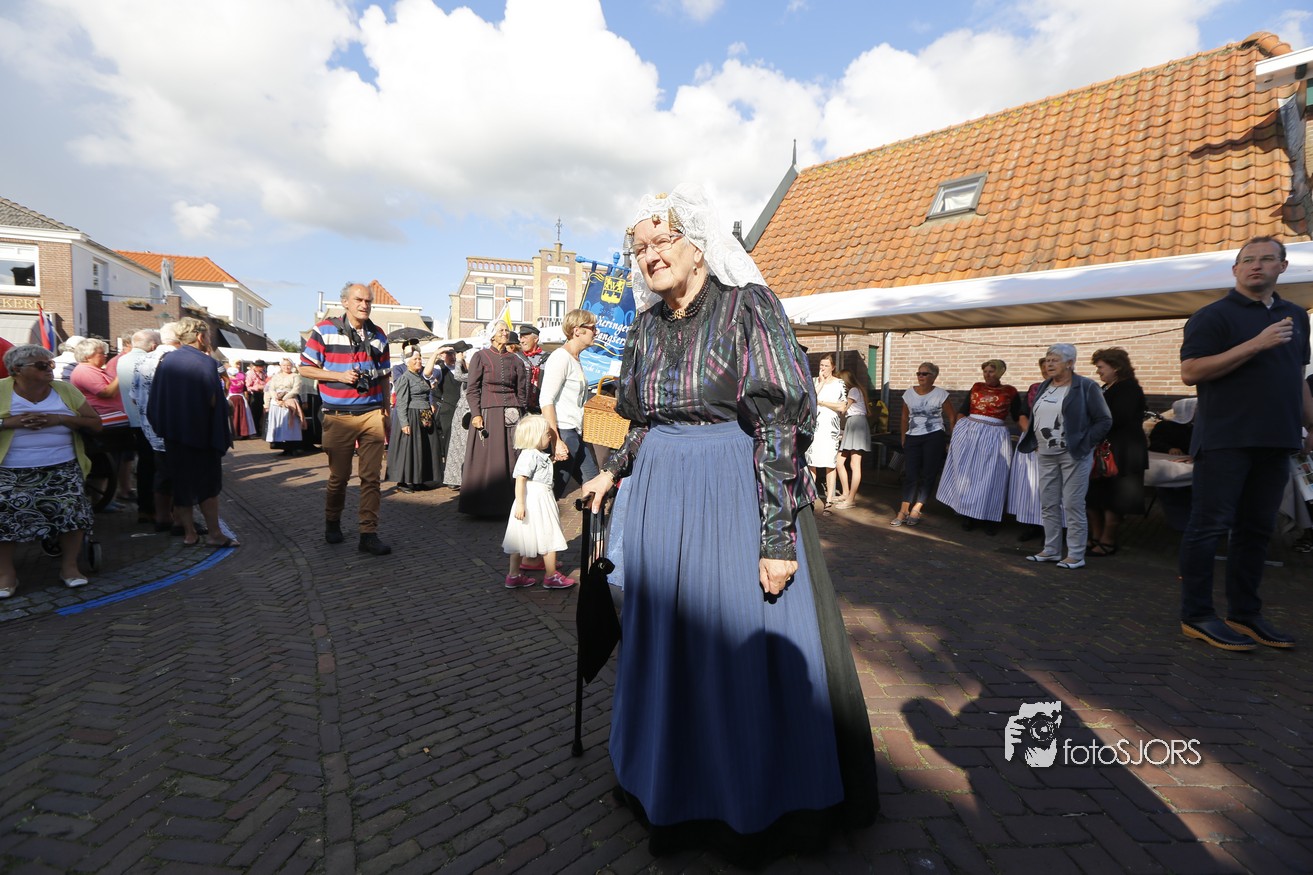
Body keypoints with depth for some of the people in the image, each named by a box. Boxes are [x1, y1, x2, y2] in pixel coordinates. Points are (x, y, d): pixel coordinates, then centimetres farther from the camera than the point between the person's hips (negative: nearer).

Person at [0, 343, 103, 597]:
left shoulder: (66, 391, 8)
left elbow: (95, 424, 7)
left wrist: (61, 419, -8)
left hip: (61, 468, 1)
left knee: (71, 503, -16)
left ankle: (69, 565, 0)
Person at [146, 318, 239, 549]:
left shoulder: (166, 361, 4)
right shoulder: (206, 362, -14)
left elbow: (155, 400, 7)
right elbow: (214, 400, -18)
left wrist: (165, 427, 16)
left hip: (173, 434, 5)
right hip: (201, 434, -5)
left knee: (181, 482, 12)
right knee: (208, 483, 3)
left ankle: (189, 533, 16)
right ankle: (213, 533, 2)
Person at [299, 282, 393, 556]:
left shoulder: (378, 335, 10)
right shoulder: (324, 330, -2)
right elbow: (305, 369, 0)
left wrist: (386, 411, 13)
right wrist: (339, 375, -14)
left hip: (373, 413, 3)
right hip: (339, 417, -2)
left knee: (371, 476, -2)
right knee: (339, 476, 8)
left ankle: (369, 534, 2)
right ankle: (332, 523, 32)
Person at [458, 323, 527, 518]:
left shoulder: (515, 360, 13)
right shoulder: (480, 356, 3)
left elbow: (522, 390, 13)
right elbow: (472, 388, -2)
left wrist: (519, 413, 5)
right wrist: (475, 413, -13)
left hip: (510, 413, 3)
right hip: (487, 412, -3)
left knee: (510, 458, 2)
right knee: (485, 458, -1)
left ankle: (506, 503, 9)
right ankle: (482, 505, 7)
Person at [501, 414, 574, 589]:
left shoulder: (539, 455, 13)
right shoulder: (529, 455, -18)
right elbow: (520, 480, -24)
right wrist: (520, 504, -28)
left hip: (541, 500, 10)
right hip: (534, 502, -10)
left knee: (522, 540, 14)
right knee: (550, 539, 0)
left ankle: (514, 575, 23)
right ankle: (551, 576, 11)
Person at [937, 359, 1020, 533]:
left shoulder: (1010, 391, 4)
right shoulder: (977, 387, 9)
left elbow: (1019, 417, 7)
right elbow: (963, 411, 9)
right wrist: (955, 433, 5)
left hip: (994, 437, -2)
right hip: (969, 433, 2)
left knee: (991, 477, 1)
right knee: (967, 474, 4)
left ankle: (991, 519, 13)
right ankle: (969, 516, 14)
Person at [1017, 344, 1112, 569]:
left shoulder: (1086, 387, -6)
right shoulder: (1044, 387, 13)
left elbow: (1104, 420, -7)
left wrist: (1083, 445, -11)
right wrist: (1035, 443, 10)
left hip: (1073, 456, -7)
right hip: (1046, 455, 7)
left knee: (1073, 506, -4)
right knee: (1048, 505, 10)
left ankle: (1076, 555, 5)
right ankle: (1051, 550, 19)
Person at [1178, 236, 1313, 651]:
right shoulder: (1214, 315, -4)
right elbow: (1190, 372, -15)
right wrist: (1256, 344, -19)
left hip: (1276, 441, 7)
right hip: (1225, 441, -7)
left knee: (1256, 530, 10)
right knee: (1209, 527, -4)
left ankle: (1245, 614, 20)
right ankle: (1196, 616, 3)